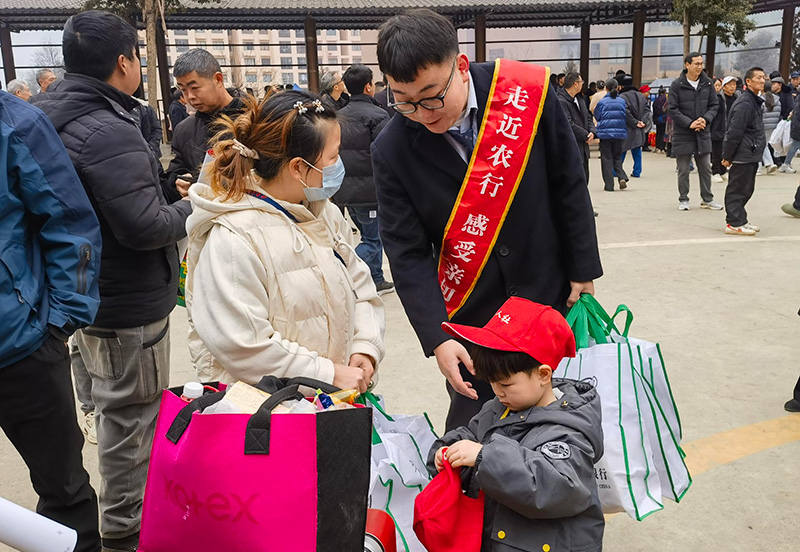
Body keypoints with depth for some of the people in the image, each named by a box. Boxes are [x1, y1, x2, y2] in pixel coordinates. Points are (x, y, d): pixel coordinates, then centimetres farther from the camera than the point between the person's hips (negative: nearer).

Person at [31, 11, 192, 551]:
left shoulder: (56, 117, 8)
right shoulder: (109, 132, -24)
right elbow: (144, 227, -28)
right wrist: (189, 209, -9)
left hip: (90, 296, 11)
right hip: (128, 307, -11)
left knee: (119, 409, 25)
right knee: (130, 417, 5)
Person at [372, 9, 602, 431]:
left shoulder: (528, 93, -14)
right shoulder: (392, 150, -13)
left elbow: (569, 186, -4)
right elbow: (407, 254, -12)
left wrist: (582, 270, 0)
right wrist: (437, 338, -20)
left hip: (551, 297, 1)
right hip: (470, 318, 0)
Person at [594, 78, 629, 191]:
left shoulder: (601, 102, -8)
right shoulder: (622, 102, -1)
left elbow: (597, 117, 2)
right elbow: (626, 117, 7)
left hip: (605, 133, -2)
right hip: (620, 133, 3)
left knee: (606, 159, 4)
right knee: (617, 157, 16)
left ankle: (609, 185, 2)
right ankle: (622, 177, -5)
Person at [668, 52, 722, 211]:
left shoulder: (707, 83, 4)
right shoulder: (677, 84, -8)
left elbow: (714, 105, 9)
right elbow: (672, 108, -10)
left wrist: (706, 119, -11)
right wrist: (689, 123, -17)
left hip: (703, 133, 4)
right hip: (682, 134, -3)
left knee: (706, 168, 9)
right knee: (683, 169, 5)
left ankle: (707, 199, 20)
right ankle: (683, 199, 17)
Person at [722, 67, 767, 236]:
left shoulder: (754, 102, 17)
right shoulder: (744, 104, -16)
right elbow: (734, 132, -18)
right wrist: (727, 156, -17)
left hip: (751, 155, 10)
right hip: (743, 156, -10)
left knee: (746, 189, 15)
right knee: (738, 189, -3)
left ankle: (740, 220, 24)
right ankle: (734, 223, 3)